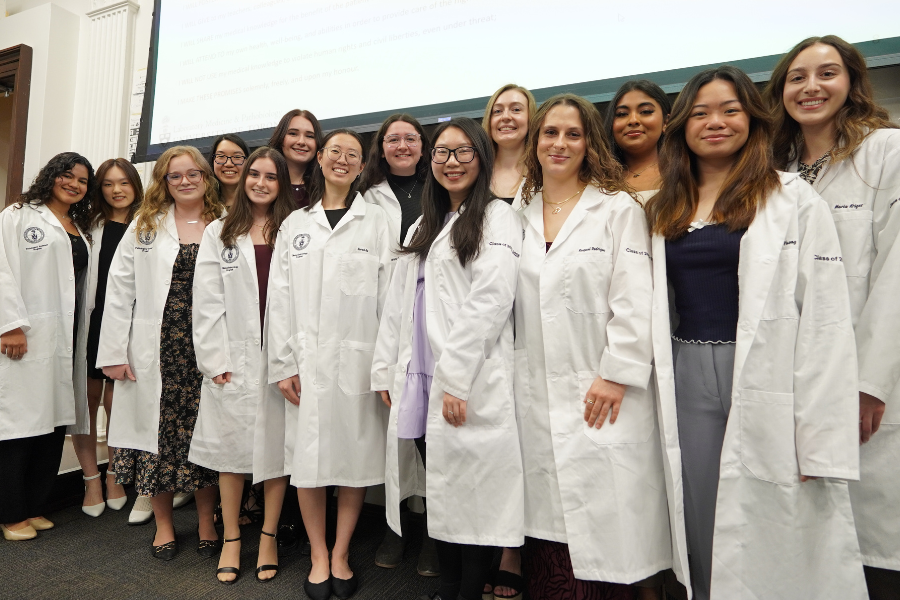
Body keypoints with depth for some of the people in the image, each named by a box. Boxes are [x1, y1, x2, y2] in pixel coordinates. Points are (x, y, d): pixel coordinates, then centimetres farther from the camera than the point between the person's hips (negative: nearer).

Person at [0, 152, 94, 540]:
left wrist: (78, 336, 11)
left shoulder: (81, 230, 21)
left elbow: (81, 285, 16)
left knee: (55, 421, 5)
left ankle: (35, 506, 17)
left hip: (65, 337, 6)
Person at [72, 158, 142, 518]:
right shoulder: (90, 227, 8)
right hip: (92, 321, 2)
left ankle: (115, 474, 24)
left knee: (117, 403, 4)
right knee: (87, 399, 5)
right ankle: (91, 479, 19)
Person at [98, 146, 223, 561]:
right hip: (156, 351, 1)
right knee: (158, 433, 7)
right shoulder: (145, 225, 8)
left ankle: (206, 524, 21)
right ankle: (163, 524, 25)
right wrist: (114, 353, -3)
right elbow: (120, 290, 3)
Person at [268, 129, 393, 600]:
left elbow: (389, 296, -1)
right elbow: (280, 298, 7)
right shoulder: (294, 224, 11)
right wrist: (283, 364, 0)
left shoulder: (375, 221, 5)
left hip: (359, 357, -1)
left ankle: (341, 553, 25)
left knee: (356, 456, 6)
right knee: (309, 456, 6)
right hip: (308, 357, 2)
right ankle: (318, 556, 24)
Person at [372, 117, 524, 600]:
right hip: (419, 381, 7)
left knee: (471, 495, 2)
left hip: (469, 387, -6)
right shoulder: (424, 226, 20)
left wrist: (454, 379, -19)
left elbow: (490, 301, -15)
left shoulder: (496, 218, -2)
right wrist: (386, 370, 10)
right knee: (440, 491, 14)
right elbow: (397, 303, 17)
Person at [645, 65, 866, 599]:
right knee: (704, 535, 13)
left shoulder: (794, 200, -2)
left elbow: (826, 320, -7)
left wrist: (821, 437, -13)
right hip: (687, 381, 4)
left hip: (767, 380, -3)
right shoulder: (664, 210, 12)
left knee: (775, 540, 5)